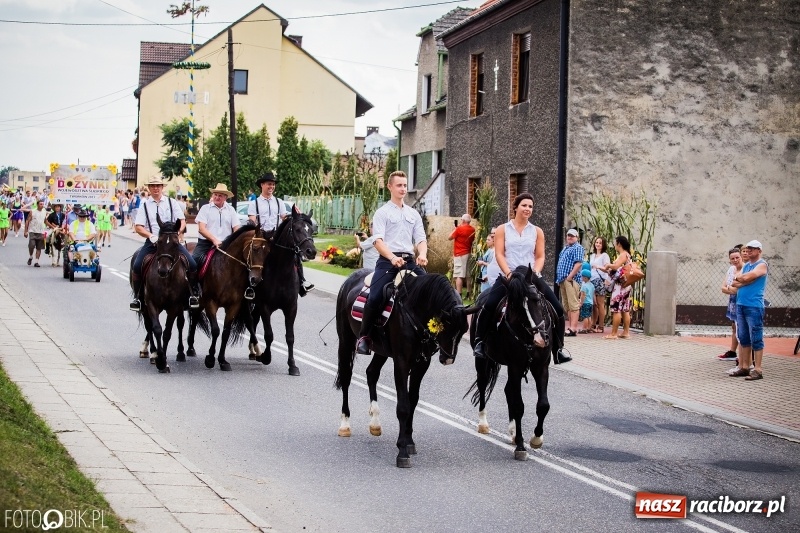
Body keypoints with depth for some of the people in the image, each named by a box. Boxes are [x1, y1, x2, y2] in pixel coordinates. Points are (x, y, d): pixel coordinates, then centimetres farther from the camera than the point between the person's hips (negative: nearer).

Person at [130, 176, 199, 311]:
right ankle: (136, 297, -5)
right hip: (152, 242, 0)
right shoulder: (145, 205, 9)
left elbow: (182, 221, 6)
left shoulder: (171, 202, 10)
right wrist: (151, 236, -15)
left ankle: (194, 294, -1)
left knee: (192, 264, -17)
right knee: (137, 266, -22)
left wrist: (176, 233, -13)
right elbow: (139, 227, 2)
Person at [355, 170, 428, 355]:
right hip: (387, 261, -4)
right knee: (374, 298, -22)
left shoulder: (413, 214, 19)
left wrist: (422, 254, -12)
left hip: (410, 261, 4)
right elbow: (378, 240, -8)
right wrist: (393, 258, -25)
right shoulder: (382, 213, 5)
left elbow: (421, 239, 12)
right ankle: (364, 336, -9)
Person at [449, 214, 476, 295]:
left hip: (460, 254, -7)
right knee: (468, 275, 13)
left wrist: (455, 228, 5)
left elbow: (450, 237, -5)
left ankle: (458, 294, -18)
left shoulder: (459, 229, -13)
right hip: (468, 253, 7)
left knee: (459, 275, -11)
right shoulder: (472, 230, 7)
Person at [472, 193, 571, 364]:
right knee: (489, 304, -28)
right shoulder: (503, 229, 7)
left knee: (557, 309, -10)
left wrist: (535, 272, -11)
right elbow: (499, 254, -3)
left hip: (531, 277, 3)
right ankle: (479, 341, -14)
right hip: (507, 275, -3)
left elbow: (540, 257, 8)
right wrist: (509, 273, -18)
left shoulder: (537, 231, 13)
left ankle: (557, 349, 1)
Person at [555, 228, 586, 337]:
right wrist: (559, 278, 17)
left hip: (571, 280, -10)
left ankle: (573, 328, -20)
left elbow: (578, 263, -15)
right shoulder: (565, 248, 23)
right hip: (563, 280, 10)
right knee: (566, 305, 10)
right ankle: (571, 326, 14)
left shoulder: (577, 248, -4)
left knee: (573, 304, -14)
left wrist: (570, 277, -18)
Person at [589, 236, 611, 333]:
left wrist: (599, 267, -29)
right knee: (594, 304, 4)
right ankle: (593, 325, 8)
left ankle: (601, 326, -5)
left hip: (600, 281, -6)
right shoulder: (592, 256, 20)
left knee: (600, 304, -6)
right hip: (592, 280, 6)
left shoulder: (604, 256, 0)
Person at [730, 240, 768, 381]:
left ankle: (757, 370, -6)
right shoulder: (746, 266, 18)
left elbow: (747, 277, -18)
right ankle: (744, 367, 17)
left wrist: (738, 277, 1)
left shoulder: (762, 265, -4)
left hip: (754, 307, -8)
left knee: (756, 339, -6)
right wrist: (746, 281, -6)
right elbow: (734, 284, 10)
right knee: (743, 338, 11)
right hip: (741, 305, 8)